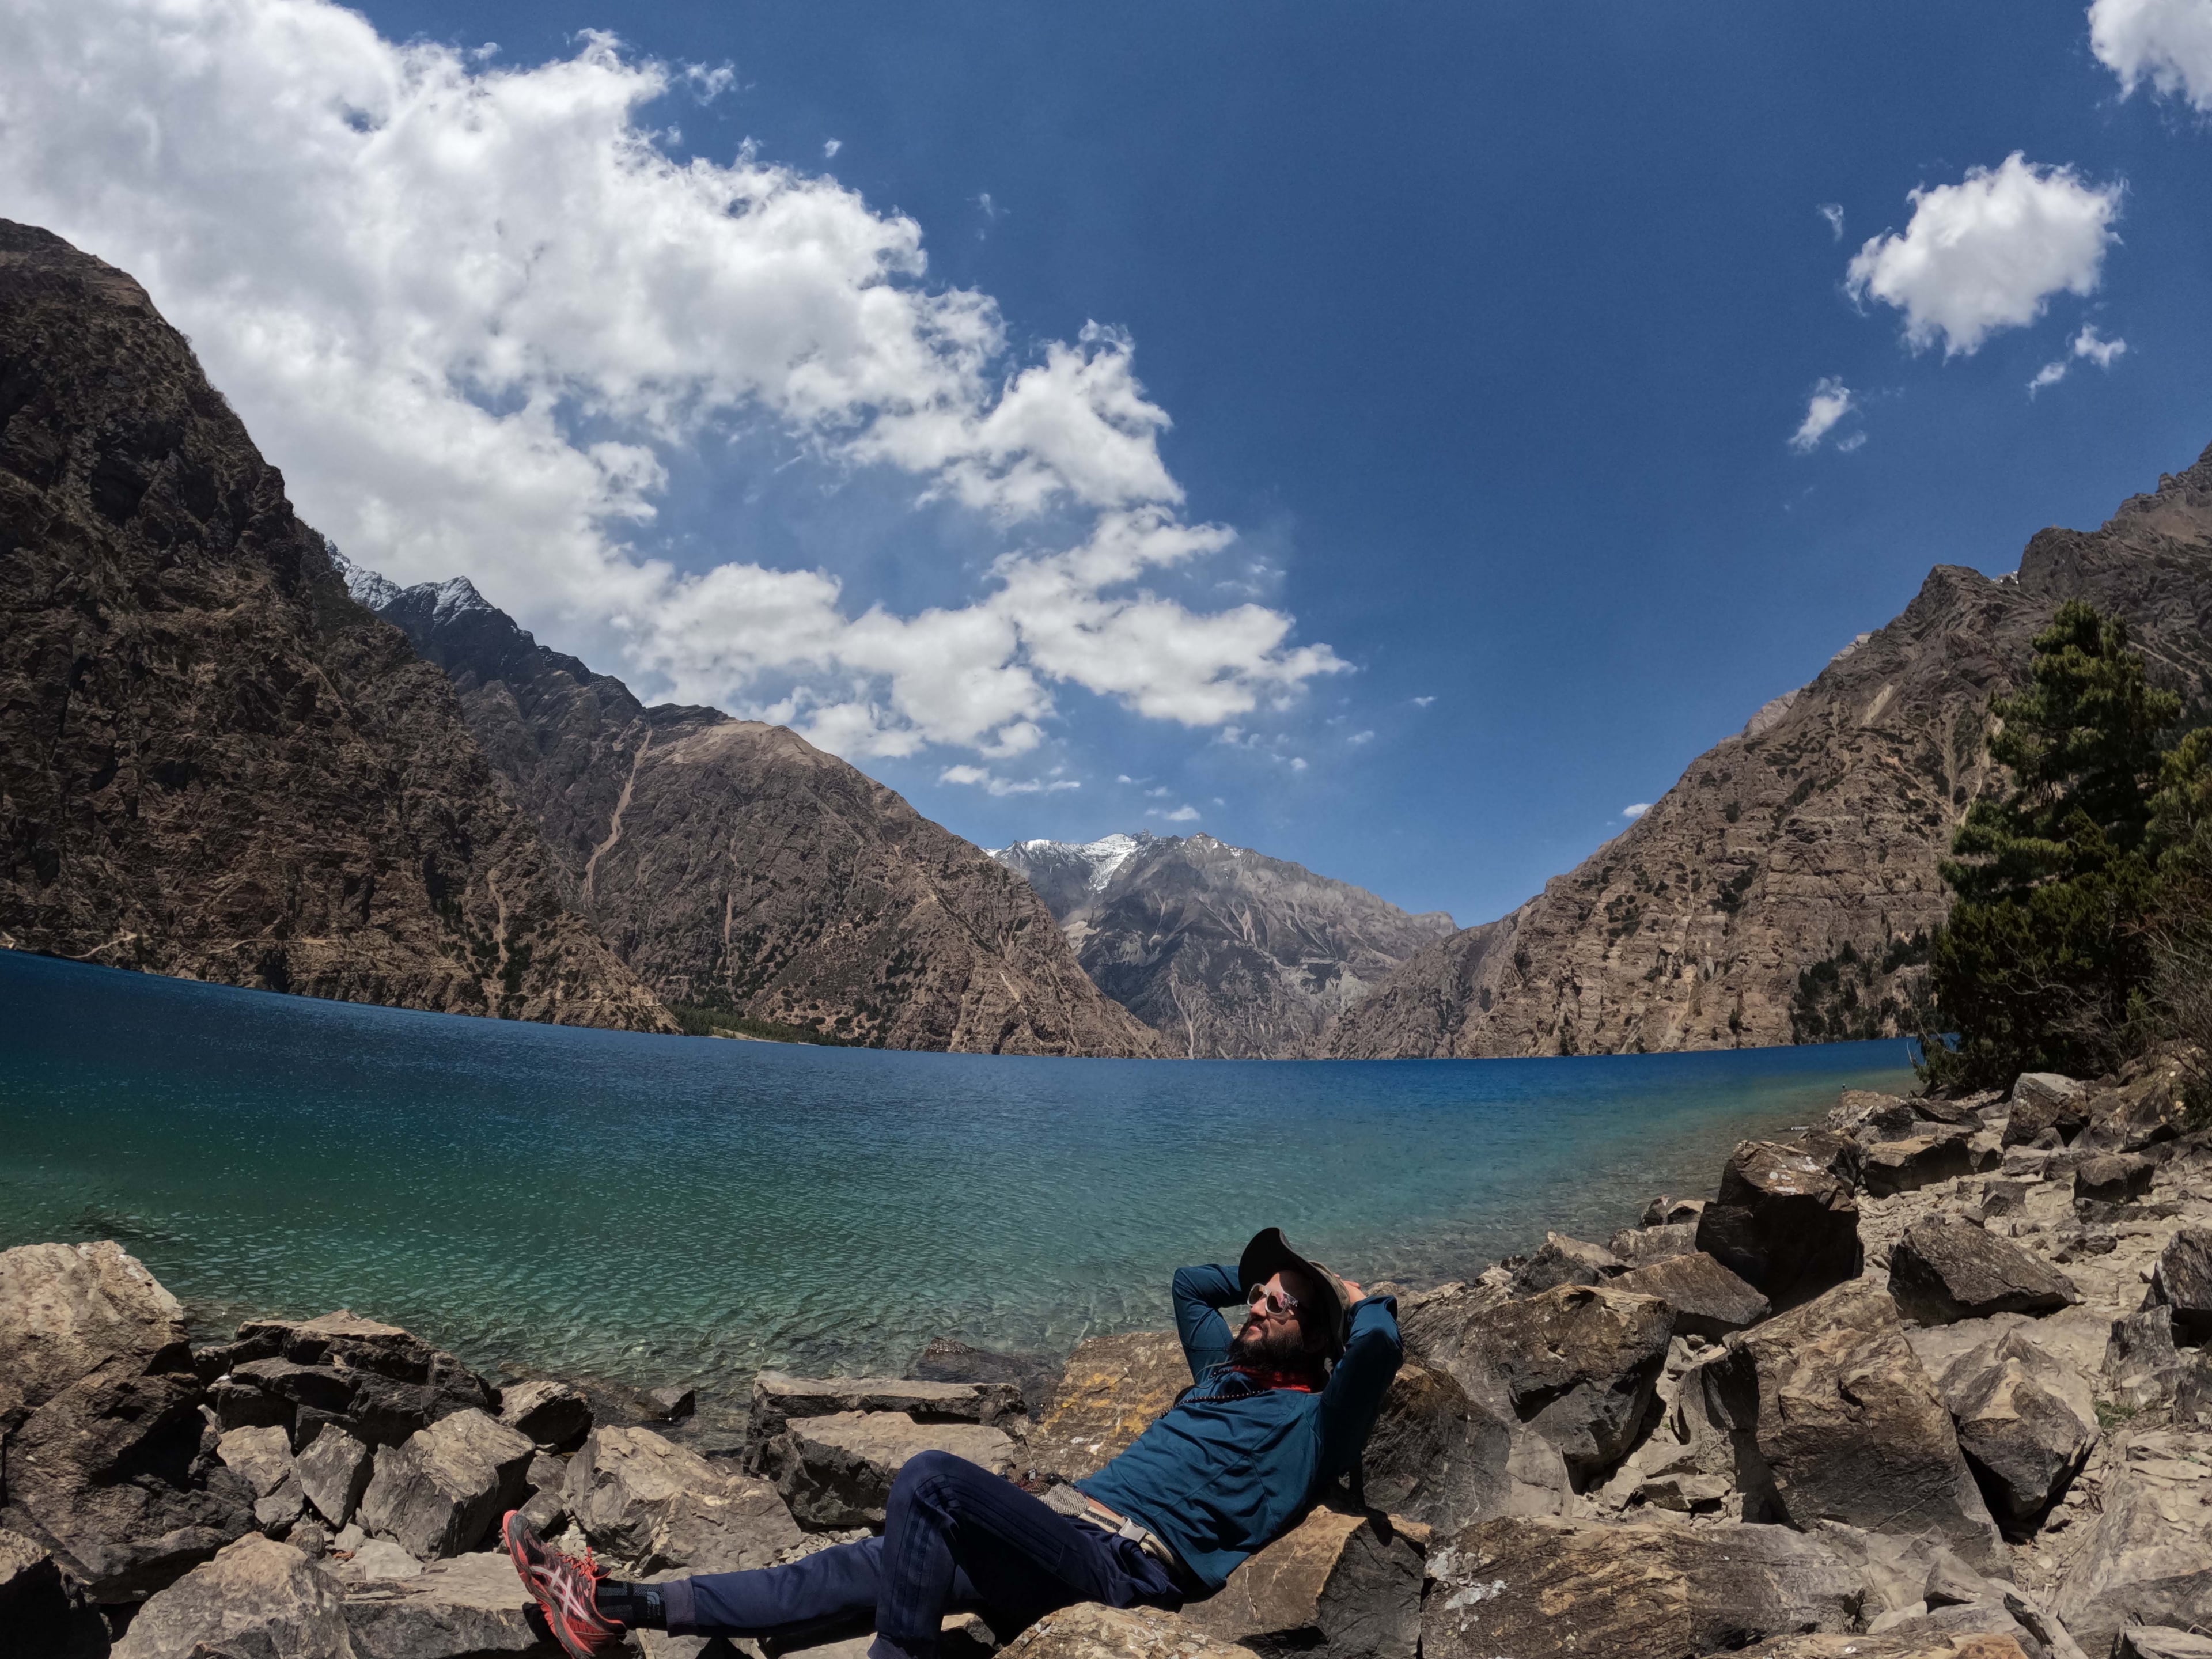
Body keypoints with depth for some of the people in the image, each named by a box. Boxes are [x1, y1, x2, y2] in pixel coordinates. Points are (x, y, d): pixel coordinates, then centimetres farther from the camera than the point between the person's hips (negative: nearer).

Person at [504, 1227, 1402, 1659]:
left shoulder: (1306, 1419, -1)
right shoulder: (1225, 1371, 23)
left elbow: (1375, 1352, -20)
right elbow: (1189, 1282, 37)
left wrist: (1360, 1299, 0)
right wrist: (1267, 1269, 33)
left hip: (1127, 1558, -8)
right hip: (1068, 1531, 8)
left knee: (931, 1476, -27)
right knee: (862, 1568, 1)